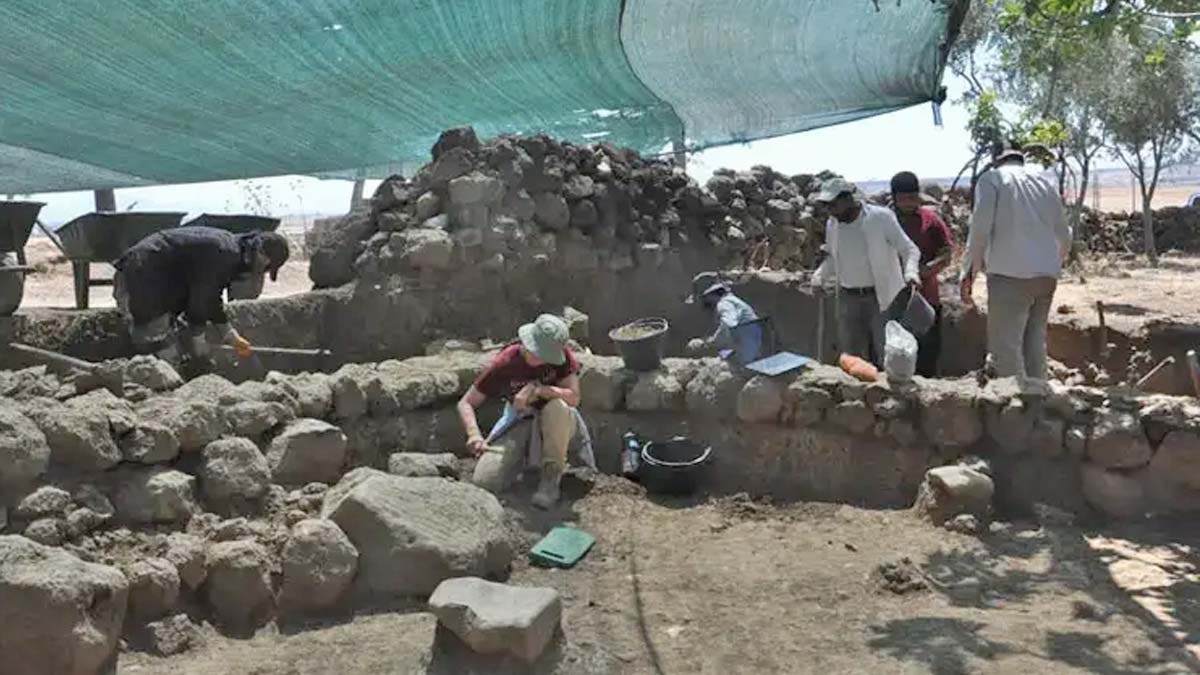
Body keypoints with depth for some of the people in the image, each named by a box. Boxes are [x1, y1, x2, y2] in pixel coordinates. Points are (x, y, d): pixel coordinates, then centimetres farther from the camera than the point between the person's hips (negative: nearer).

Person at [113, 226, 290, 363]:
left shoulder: (227, 244, 11)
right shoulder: (224, 255, -21)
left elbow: (211, 299, 20)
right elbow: (199, 302, -19)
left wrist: (232, 337, 24)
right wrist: (199, 347, -8)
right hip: (142, 284, -11)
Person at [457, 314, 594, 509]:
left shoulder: (563, 357, -19)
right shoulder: (504, 364, -19)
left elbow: (573, 397, -25)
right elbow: (465, 403, -16)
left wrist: (538, 389, -39)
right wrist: (474, 434, -35)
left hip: (557, 423, 0)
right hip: (519, 423, 1)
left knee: (558, 406, -38)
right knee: (483, 482, -19)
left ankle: (552, 474, -17)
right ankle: (523, 456, 12)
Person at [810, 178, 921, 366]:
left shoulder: (881, 217, -10)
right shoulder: (832, 225, 6)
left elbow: (909, 249, -7)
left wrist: (910, 272, -26)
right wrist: (820, 275, 2)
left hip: (880, 298, -5)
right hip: (848, 299, 5)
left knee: (886, 357, 0)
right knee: (851, 358, 11)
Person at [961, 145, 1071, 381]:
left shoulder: (992, 178, 6)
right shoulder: (1045, 183, 21)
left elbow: (981, 227, -8)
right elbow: (1064, 235, 21)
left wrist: (969, 272, -4)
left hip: (1010, 273, -6)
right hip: (1047, 275, 6)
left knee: (1005, 344, -6)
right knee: (1035, 342, 13)